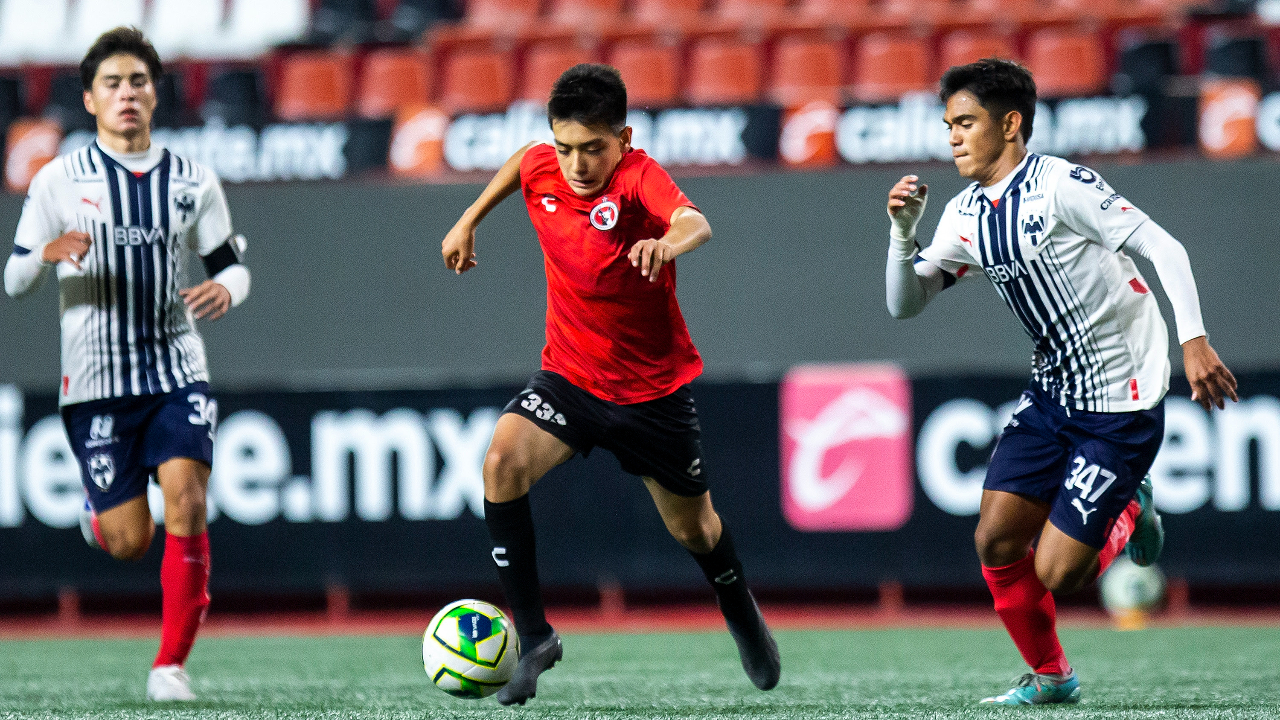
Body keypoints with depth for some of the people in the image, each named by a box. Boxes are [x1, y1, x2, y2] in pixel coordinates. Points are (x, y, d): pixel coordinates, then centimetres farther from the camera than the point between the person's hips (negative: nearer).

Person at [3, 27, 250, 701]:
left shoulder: (192, 182, 6)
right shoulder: (59, 180, 1)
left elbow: (231, 264, 12)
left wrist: (225, 288, -12)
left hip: (177, 372, 1)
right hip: (96, 381, -1)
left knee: (186, 501, -19)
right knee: (129, 542, -4)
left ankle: (171, 663, -9)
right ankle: (98, 510, 35)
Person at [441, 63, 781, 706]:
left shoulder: (638, 177, -27)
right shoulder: (541, 169, -11)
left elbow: (695, 223, -49)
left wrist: (668, 242, -71)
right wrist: (469, 220, 19)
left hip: (653, 388, -3)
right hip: (567, 377, 3)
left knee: (693, 528, 15)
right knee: (503, 463, -26)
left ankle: (741, 616, 50)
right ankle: (533, 637, -18)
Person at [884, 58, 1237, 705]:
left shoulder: (1059, 185, -17)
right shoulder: (967, 215, 6)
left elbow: (1162, 247, -18)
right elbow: (905, 304, 8)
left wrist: (1193, 339, -28)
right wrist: (903, 230, -10)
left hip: (1122, 402, -7)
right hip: (1052, 392, 7)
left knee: (1056, 573, -10)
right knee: (995, 541, -2)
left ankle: (1129, 513, 22)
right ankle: (1050, 676, 19)